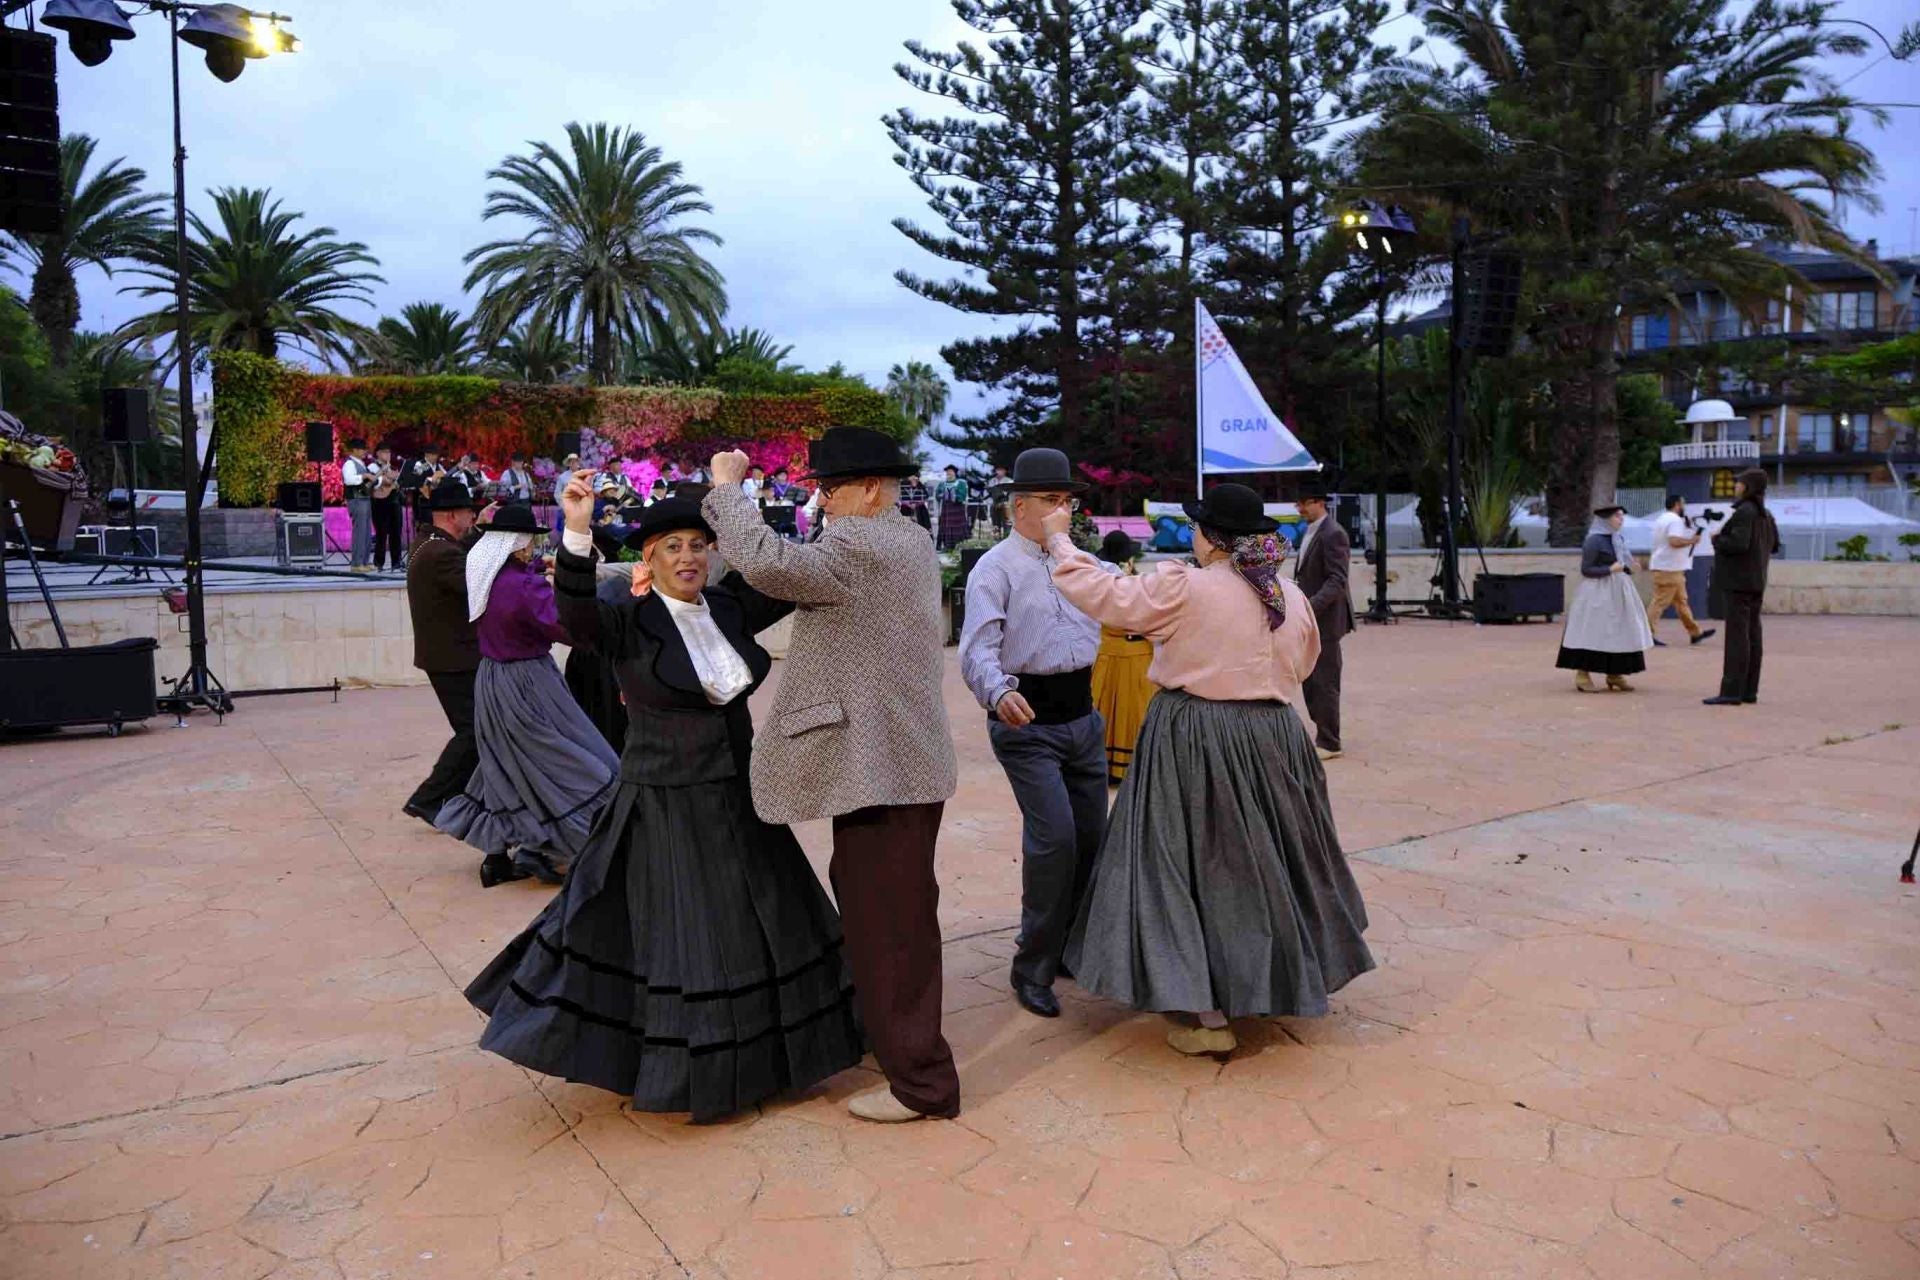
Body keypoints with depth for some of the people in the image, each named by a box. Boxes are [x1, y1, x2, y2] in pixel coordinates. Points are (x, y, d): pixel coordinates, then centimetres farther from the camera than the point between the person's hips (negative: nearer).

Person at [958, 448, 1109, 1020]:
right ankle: (1032, 969, 4)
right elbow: (978, 649, -18)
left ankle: (1073, 948, 33)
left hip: (1083, 715, 7)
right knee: (1053, 836, -14)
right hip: (1027, 721, -7)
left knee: (1091, 835, 11)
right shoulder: (996, 569, -8)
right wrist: (998, 693, -38)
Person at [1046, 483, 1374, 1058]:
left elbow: (1102, 594, -13)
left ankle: (1213, 1018, 6)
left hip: (1195, 745, -6)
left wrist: (1059, 540, 1)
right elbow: (1303, 661, 18)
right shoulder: (1291, 595, 4)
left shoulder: (1185, 589, -15)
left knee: (1196, 866, 3)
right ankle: (1277, 987, 37)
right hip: (1275, 739, 6)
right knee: (1262, 861, 21)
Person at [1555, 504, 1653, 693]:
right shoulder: (1594, 541, -11)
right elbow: (1586, 570, -13)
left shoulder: (1618, 539, 13)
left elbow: (1622, 564, 20)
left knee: (1619, 633, 8)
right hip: (1598, 593, -8)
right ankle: (1582, 676, -2)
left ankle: (1615, 675, 16)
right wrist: (1610, 569, -22)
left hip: (1617, 593, 8)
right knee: (1592, 634, -7)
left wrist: (1627, 567, 0)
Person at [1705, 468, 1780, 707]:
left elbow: (1738, 543, -25)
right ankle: (1750, 690, 14)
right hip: (1757, 581, 9)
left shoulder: (1744, 512, -15)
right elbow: (1774, 544, 22)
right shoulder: (1766, 514, 14)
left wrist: (1716, 539, -9)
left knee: (1737, 634, -11)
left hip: (1739, 581, -9)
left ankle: (1732, 692, -13)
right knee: (1752, 634, 10)